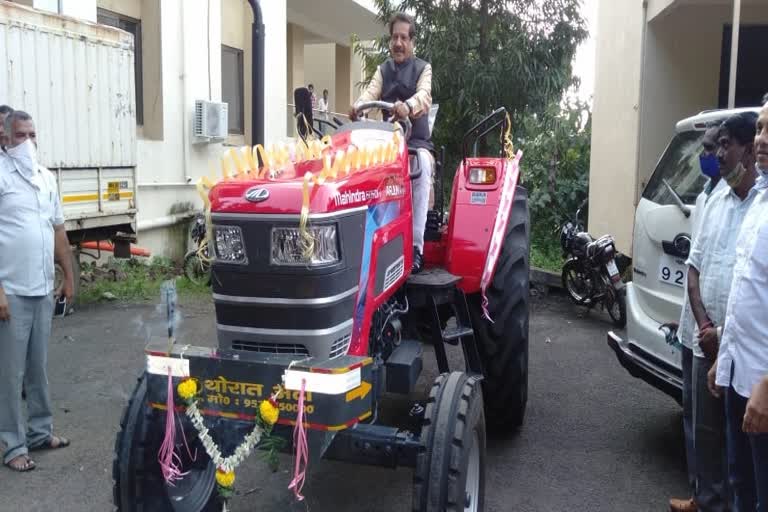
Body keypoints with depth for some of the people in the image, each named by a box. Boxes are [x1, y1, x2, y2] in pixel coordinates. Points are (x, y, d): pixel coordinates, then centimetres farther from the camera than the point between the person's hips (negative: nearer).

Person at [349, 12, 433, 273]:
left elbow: (424, 96, -19)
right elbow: (371, 92, -6)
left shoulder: (423, 68, 4)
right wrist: (358, 105, -32)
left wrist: (408, 106, -44)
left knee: (422, 164, -37)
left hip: (417, 140, -3)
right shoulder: (382, 70, 15)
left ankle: (416, 245, -40)